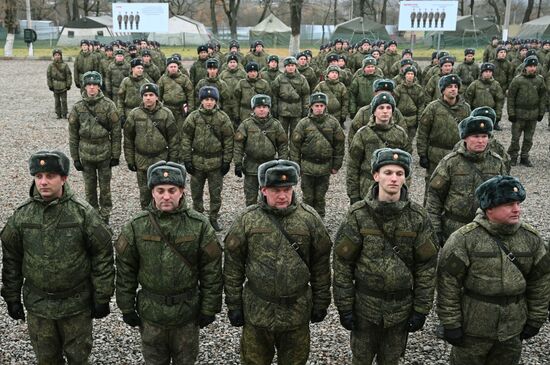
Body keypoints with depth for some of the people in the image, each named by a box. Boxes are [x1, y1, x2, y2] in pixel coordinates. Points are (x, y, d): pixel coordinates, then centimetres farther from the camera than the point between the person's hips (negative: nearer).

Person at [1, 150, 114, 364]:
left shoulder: (83, 213, -13)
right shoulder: (21, 216, -5)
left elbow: (102, 255, -9)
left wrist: (102, 298, -6)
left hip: (77, 304, -2)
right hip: (37, 305, 2)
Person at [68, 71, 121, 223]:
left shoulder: (108, 105, -7)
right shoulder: (77, 107, -1)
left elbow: (116, 132, -4)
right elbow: (73, 135, 3)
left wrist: (115, 155, -5)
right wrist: (75, 158, 2)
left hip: (104, 153, -2)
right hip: (85, 155, 2)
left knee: (105, 187, 7)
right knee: (89, 187, 12)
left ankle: (105, 215, 21)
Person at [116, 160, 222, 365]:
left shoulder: (199, 225, -11)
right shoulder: (136, 226, -7)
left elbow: (211, 270, -5)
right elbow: (125, 269, 0)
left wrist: (209, 308, -3)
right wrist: (126, 307, 2)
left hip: (187, 311, -1)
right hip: (150, 311, 1)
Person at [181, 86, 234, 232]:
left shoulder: (223, 118, -4)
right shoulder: (193, 117, -3)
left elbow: (228, 140, -1)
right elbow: (186, 139, 1)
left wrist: (227, 161, -3)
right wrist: (187, 159, -2)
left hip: (216, 162, -1)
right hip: (197, 161, 1)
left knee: (215, 192, 8)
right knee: (196, 192, 13)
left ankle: (214, 218, 25)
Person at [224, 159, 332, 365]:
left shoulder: (309, 218, -5)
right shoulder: (247, 220, -7)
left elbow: (321, 264, 2)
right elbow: (233, 265, -2)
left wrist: (321, 302, 5)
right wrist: (233, 305, 0)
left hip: (297, 310, 1)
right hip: (256, 309, 0)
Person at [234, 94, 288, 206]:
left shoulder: (276, 125, 0)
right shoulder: (246, 124, -5)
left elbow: (283, 145, 5)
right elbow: (238, 145, -4)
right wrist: (238, 163, -7)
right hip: (251, 166, -1)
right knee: (250, 197, 9)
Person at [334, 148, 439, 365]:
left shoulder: (418, 217, -7)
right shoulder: (358, 214, -10)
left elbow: (427, 265, -2)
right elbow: (342, 262, -6)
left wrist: (421, 309, -2)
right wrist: (344, 306, -6)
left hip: (401, 308, 1)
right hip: (365, 305, -1)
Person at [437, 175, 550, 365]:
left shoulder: (532, 238, -2)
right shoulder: (464, 239, -16)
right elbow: (448, 282, -14)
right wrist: (450, 323, -12)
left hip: (513, 329, 4)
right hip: (472, 327, -4)